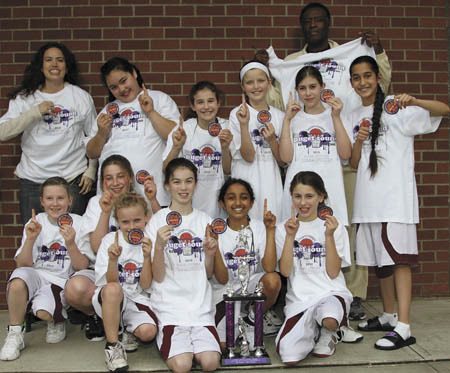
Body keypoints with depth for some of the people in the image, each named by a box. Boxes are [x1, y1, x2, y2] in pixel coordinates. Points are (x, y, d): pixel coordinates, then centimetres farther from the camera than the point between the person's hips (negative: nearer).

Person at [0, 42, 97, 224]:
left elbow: (94, 137, 8)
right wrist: (35, 112, -15)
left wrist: (91, 171, 3)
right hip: (32, 181, 1)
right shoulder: (24, 98, 3)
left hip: (72, 179, -1)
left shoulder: (82, 97, 3)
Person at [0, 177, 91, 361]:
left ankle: (57, 320, 8)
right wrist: (30, 239, -18)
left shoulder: (78, 223, -2)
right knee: (18, 281, -33)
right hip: (35, 275, 2)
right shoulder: (35, 223, 2)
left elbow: (82, 267, -5)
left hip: (61, 281, -2)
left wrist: (70, 244, -22)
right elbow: (22, 264, -2)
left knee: (43, 312, -30)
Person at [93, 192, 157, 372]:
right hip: (109, 299, -1)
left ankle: (125, 328, 9)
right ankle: (112, 345, -22)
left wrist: (147, 257, -21)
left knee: (148, 332, -27)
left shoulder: (149, 243, -2)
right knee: (113, 289, -37)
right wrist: (113, 259, -31)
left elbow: (145, 285, -6)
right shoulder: (110, 239, -6)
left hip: (137, 300, 2)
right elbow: (111, 282, -12)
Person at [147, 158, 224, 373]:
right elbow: (158, 277, -5)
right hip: (170, 306, -2)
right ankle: (166, 339, 6)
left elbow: (208, 273, 11)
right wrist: (159, 245, -22)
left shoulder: (204, 220, 9)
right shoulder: (158, 220, -1)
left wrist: (211, 253, -9)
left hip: (201, 306, 3)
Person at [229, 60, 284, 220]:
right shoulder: (237, 114, -3)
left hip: (271, 180, 3)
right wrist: (244, 124, -21)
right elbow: (248, 157, -11)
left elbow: (282, 160, 7)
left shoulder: (279, 116, 7)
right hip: (245, 181, -3)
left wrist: (272, 140, -10)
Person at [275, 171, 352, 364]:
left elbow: (333, 272, -5)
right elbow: (285, 271, -5)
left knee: (329, 320, -38)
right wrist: (290, 236, -14)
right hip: (299, 298, 1)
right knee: (290, 356, -21)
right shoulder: (284, 228, 6)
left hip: (330, 292, -1)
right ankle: (313, 331, 13)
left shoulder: (334, 226, 3)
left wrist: (329, 236, -14)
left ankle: (327, 334, 2)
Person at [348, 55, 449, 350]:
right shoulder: (356, 117, 15)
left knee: (398, 257, -10)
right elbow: (354, 163, 14)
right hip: (368, 196, 6)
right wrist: (359, 141, -6)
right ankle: (388, 316, 25)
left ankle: (403, 328, -10)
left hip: (396, 194, -6)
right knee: (379, 258, 12)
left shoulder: (395, 107, -2)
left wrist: (414, 101, -28)